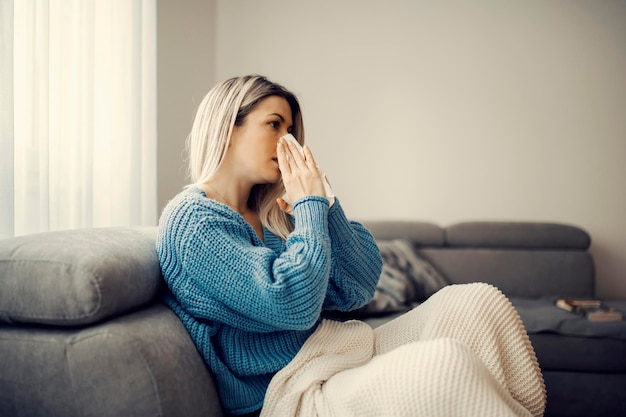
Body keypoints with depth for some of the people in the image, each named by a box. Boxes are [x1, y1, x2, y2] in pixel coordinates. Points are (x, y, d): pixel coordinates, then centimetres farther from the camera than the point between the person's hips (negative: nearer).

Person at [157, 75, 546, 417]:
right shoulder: (189, 223, -10)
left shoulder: (270, 213, 14)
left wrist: (323, 202, -2)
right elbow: (293, 306, -22)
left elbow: (357, 289, 9)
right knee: (448, 360, -29)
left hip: (339, 353, 8)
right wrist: (309, 204, -10)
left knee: (477, 301, -6)